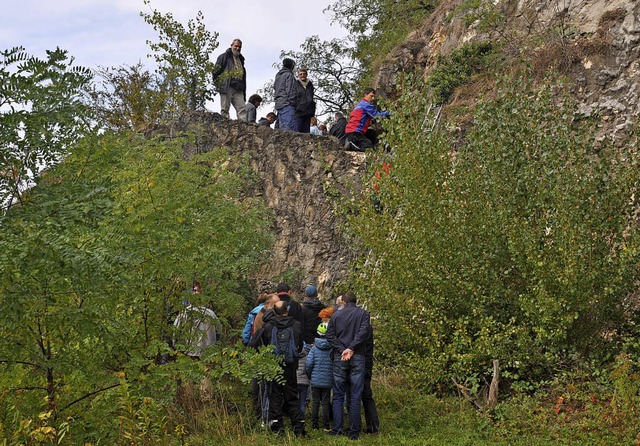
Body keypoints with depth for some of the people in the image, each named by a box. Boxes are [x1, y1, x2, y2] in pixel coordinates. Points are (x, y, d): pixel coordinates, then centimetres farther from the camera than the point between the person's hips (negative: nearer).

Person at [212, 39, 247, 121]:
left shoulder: (240, 59, 28)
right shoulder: (224, 56, 9)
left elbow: (244, 76, 28)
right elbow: (216, 71, 0)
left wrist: (243, 89, 17)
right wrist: (218, 84, -8)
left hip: (238, 90, 5)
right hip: (227, 87, -5)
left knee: (242, 110, -8)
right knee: (225, 109, -7)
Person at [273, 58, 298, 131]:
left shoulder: (278, 76, 22)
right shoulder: (289, 75, -5)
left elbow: (275, 89, 23)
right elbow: (290, 91, -12)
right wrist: (292, 102, -10)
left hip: (278, 104, 9)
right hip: (287, 104, -9)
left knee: (281, 127, 7)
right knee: (289, 127, -17)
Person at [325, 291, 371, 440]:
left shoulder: (336, 315, 7)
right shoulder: (363, 314, 2)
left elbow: (330, 335, -1)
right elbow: (364, 332, -12)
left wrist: (342, 350, -7)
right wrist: (351, 349, -13)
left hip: (339, 359, 1)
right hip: (357, 358, -1)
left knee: (338, 396, 8)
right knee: (355, 397, 3)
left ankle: (337, 430, 4)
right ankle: (354, 431, 2)